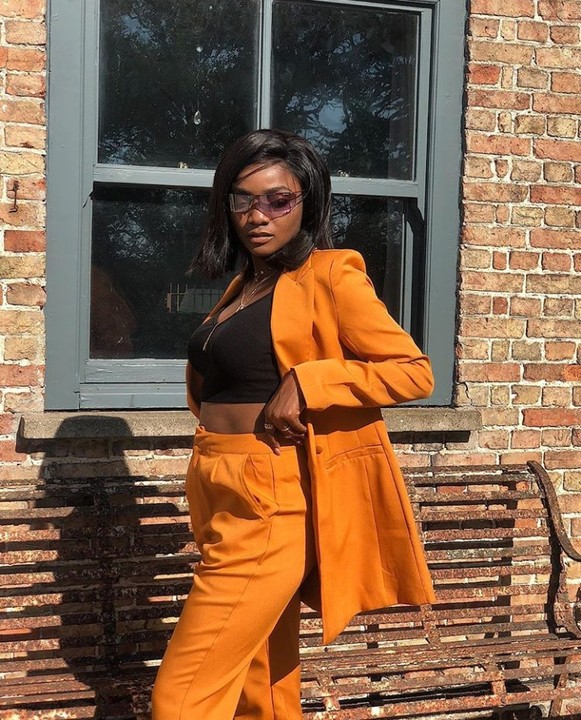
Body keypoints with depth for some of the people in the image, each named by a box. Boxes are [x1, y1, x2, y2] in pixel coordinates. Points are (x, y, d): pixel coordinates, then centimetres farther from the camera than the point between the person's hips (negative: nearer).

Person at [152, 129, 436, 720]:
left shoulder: (329, 276, -7)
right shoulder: (241, 288, 17)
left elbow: (414, 371, -11)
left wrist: (307, 382, -20)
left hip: (271, 510, -8)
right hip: (226, 505, 8)